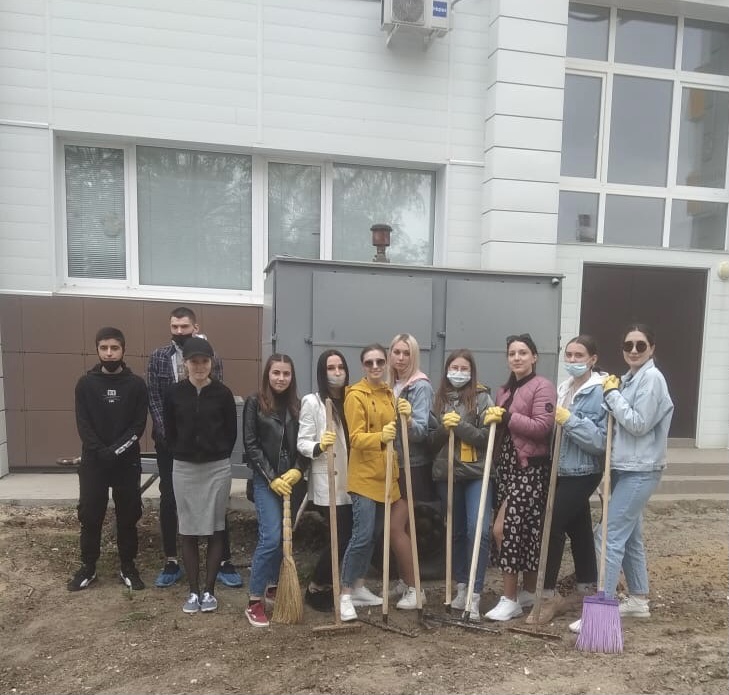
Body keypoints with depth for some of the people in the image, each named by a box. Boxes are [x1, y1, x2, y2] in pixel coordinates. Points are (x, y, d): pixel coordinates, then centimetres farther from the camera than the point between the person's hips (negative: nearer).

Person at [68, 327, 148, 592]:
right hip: (93, 461, 1)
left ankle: (128, 566, 21)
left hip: (127, 461, -1)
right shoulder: (86, 383, 2)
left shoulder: (136, 384, -1)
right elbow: (83, 424, -3)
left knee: (128, 515, 7)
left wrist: (115, 450, -17)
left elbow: (139, 425, -5)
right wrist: (100, 451, -16)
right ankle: (88, 567, 24)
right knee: (89, 515, 7)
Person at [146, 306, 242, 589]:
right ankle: (172, 562, 22)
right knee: (168, 500, 8)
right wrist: (167, 433, -10)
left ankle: (224, 561, 13)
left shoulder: (211, 358, -1)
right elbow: (153, 398, -1)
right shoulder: (158, 357, 2)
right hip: (169, 440, 2)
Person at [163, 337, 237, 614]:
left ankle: (209, 591, 20)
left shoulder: (223, 393, -6)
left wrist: (218, 455, 2)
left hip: (217, 468, -1)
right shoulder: (174, 393, -3)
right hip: (183, 468, 1)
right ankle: (194, 591, 22)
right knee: (188, 531, 8)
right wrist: (181, 455, 3)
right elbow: (169, 432, 6)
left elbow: (232, 431, 2)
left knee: (215, 529, 7)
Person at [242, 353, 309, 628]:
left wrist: (298, 471, -10)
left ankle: (273, 588, 29)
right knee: (271, 538, -10)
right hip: (266, 481, -4)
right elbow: (251, 445, -7)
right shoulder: (254, 403, -3)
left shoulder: (297, 405, 7)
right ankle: (254, 601, 2)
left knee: (287, 538, 11)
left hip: (293, 481, 4)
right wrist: (272, 478, -11)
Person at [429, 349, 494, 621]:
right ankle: (461, 587, 27)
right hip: (447, 474, 4)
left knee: (478, 530, -10)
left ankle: (474, 595, -1)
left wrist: (459, 425, -17)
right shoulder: (439, 400, 7)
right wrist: (444, 428, -11)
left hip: (477, 474, -3)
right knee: (456, 532, 13)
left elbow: (487, 437, -10)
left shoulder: (481, 397, -2)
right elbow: (432, 441, 7)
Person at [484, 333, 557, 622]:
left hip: (530, 469, -8)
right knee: (522, 529, 12)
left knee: (506, 528, -9)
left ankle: (510, 599, 3)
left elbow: (542, 427, -19)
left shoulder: (543, 387, -8)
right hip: (507, 466, 8)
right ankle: (527, 593, 24)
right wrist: (493, 419, 5)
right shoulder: (504, 390, 17)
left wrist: (507, 417, -20)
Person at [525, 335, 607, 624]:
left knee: (552, 526, -10)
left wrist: (569, 419, -23)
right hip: (563, 470, 8)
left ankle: (548, 596, 4)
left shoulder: (600, 391, -13)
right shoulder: (563, 388, 9)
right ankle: (587, 590, 31)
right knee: (578, 529, 16)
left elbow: (600, 440, -21)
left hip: (583, 472, -7)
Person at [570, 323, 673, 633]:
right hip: (624, 467, 9)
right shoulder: (629, 378, 13)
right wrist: (612, 392, 1)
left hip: (640, 470, -9)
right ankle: (638, 600, 31)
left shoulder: (652, 378, -13)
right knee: (629, 536, 17)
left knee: (609, 536, -10)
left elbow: (638, 424, -19)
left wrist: (612, 394, -14)